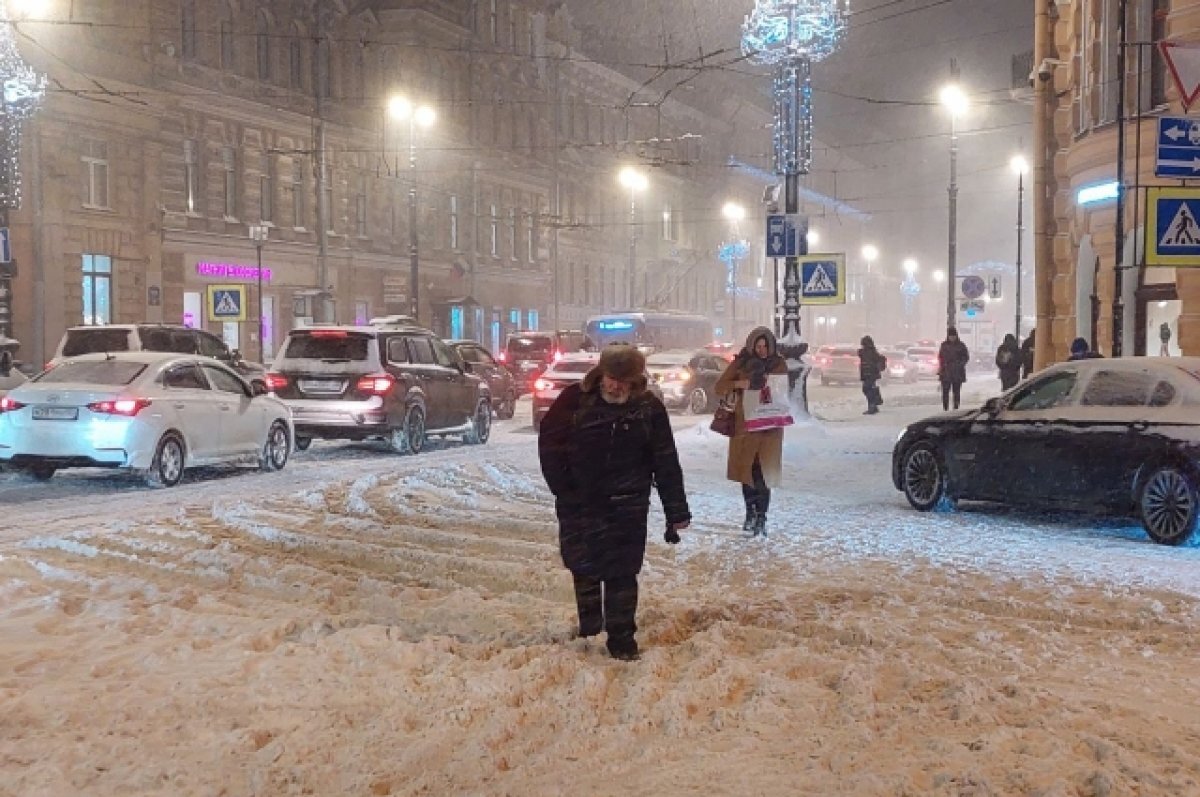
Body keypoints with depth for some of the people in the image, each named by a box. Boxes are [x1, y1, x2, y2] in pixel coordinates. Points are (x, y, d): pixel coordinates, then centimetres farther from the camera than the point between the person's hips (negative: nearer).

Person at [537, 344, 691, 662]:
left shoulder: (649, 408, -4)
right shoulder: (575, 400, -7)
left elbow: (666, 462, -2)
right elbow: (549, 442, 0)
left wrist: (676, 511, -3)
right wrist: (563, 489, -6)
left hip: (627, 506, -1)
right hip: (580, 503, 1)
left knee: (622, 573, 1)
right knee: (584, 568, 10)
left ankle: (621, 638, 12)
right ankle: (588, 630, 31)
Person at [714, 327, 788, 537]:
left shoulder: (779, 364, 3)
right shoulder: (740, 363, 2)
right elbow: (718, 387, 1)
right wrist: (738, 384, -17)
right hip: (744, 424, 1)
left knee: (763, 471, -7)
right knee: (746, 469, 7)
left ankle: (761, 517, -3)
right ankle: (750, 512, 22)